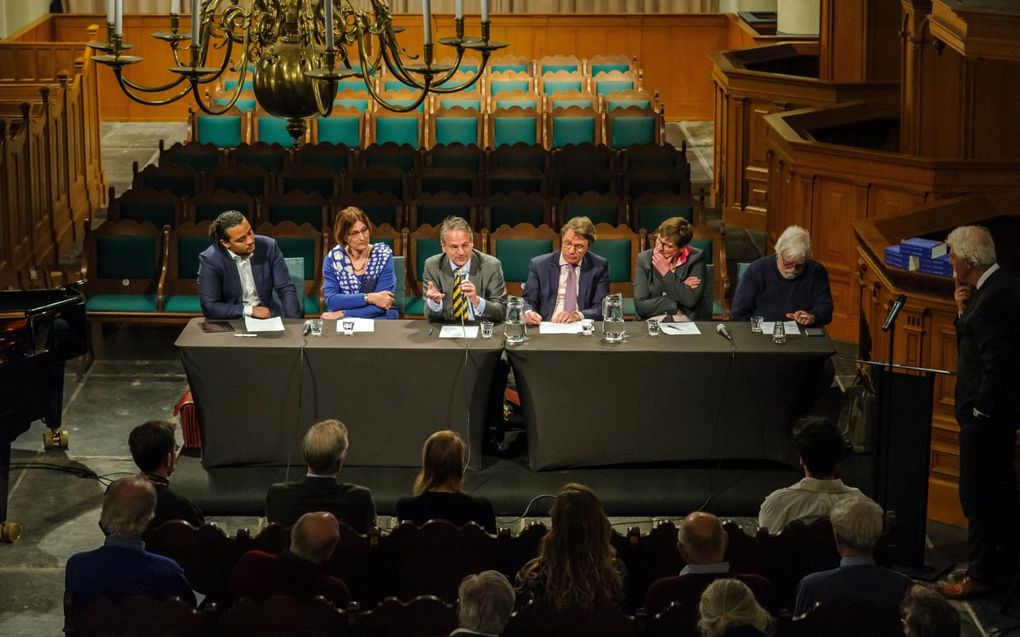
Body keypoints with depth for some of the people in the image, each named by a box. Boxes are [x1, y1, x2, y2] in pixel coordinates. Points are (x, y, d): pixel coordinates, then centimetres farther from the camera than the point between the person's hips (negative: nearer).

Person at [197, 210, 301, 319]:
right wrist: (249, 310, -18)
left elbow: (286, 289, 0)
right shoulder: (209, 260, -12)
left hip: (268, 316, 3)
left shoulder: (268, 246, -5)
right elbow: (209, 307, -11)